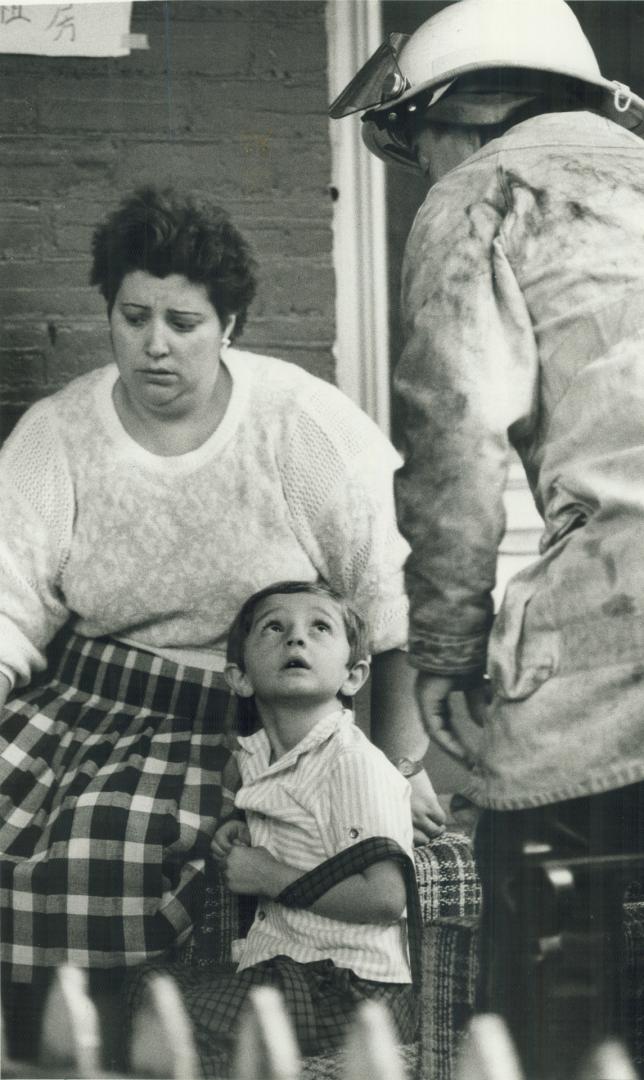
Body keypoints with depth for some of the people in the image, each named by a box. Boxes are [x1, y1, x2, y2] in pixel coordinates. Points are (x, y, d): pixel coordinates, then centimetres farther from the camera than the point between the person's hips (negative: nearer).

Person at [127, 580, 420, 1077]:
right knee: (146, 982, 15)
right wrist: (242, 829, 15)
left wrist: (272, 878, -14)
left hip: (352, 991, -9)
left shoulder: (354, 763, -14)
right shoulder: (257, 758, 13)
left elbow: (385, 896, -24)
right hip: (289, 972, 9)